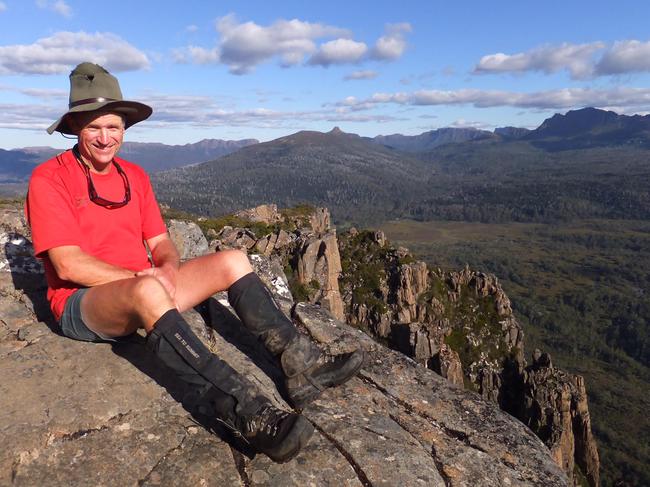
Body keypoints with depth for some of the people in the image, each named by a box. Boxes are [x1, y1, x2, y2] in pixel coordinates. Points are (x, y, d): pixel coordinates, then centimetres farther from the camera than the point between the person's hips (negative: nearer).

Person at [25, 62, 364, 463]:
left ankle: (301, 364, -20)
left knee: (233, 261, -8)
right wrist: (142, 277, -21)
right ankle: (250, 414, -49)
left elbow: (160, 242, 9)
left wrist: (168, 267, -14)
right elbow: (68, 265, -16)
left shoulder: (134, 175, 12)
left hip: (143, 289, 7)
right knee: (148, 292, -40)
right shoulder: (48, 179, -7)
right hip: (83, 305, -6)